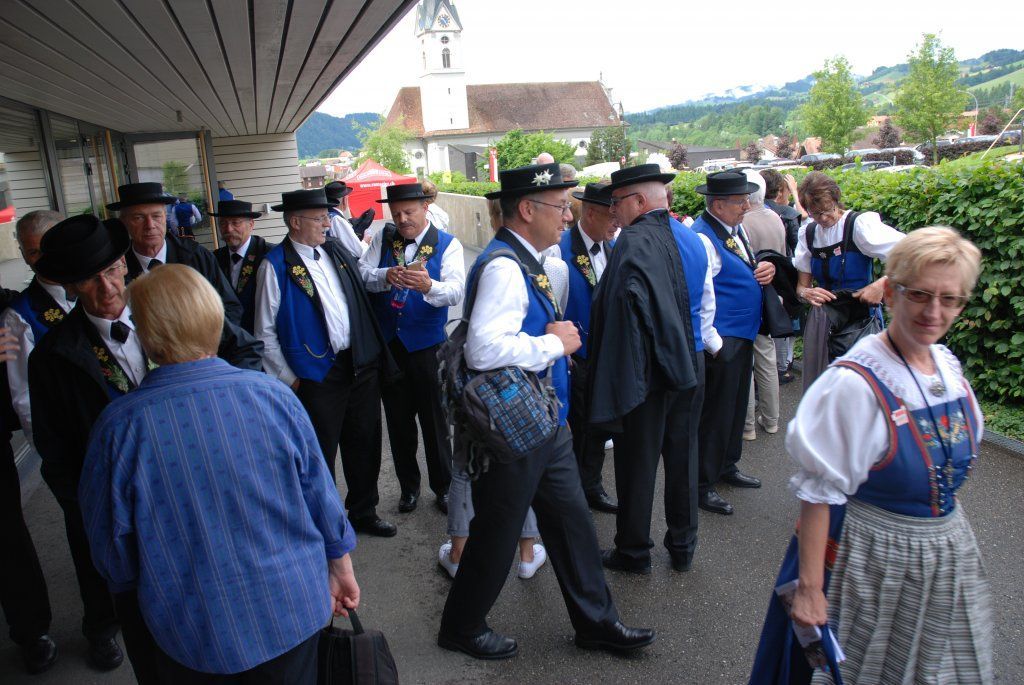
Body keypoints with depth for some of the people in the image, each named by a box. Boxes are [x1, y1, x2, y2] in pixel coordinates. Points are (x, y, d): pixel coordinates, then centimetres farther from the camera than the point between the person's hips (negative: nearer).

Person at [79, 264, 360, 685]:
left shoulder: (117, 427, -19)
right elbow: (321, 496, -7)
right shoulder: (273, 396, -16)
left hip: (194, 634, 0)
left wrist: (135, 587, 16)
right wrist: (340, 567, 10)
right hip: (292, 612, 1)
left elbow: (112, 554, -6)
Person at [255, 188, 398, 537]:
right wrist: (288, 378, -8)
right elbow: (265, 332, -7)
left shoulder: (337, 252, 8)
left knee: (364, 443, 16)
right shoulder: (275, 266, -9)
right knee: (320, 453, 8)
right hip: (316, 373, -5)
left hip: (361, 365, 6)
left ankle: (364, 512, 35)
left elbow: (362, 297, 18)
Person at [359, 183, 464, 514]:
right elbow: (362, 274, -6)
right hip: (386, 343, 3)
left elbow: (456, 291, -20)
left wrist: (428, 286, -41)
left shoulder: (448, 245, -5)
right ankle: (409, 485, 33)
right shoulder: (383, 238, 5)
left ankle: (443, 486, 26)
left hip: (426, 346, -3)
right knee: (398, 419, 15)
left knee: (434, 418, 7)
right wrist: (385, 276, -27)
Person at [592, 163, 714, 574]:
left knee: (637, 461, 8)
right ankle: (682, 547, 31)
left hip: (644, 370, -7)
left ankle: (634, 552, 23)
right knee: (682, 456, 17)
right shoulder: (693, 239, 6)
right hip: (689, 367, 7)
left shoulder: (633, 241, -18)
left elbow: (621, 303, -28)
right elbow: (706, 305, 13)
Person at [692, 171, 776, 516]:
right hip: (721, 340, -10)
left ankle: (727, 466, 39)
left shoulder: (737, 228, 9)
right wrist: (715, 345, -20)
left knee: (736, 405, 21)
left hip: (743, 335, 10)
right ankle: (703, 485, 15)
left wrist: (765, 268, 1)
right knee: (715, 411, 1)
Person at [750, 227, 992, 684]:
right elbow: (819, 493, -23)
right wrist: (809, 588, -22)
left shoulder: (949, 366, -1)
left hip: (949, 556, 7)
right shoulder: (856, 384, -25)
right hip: (875, 563, -7)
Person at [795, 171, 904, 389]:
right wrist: (806, 293, -13)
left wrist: (882, 284, -26)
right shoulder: (808, 232, 6)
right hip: (821, 320, 5)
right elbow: (801, 284, 9)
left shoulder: (859, 223, -10)